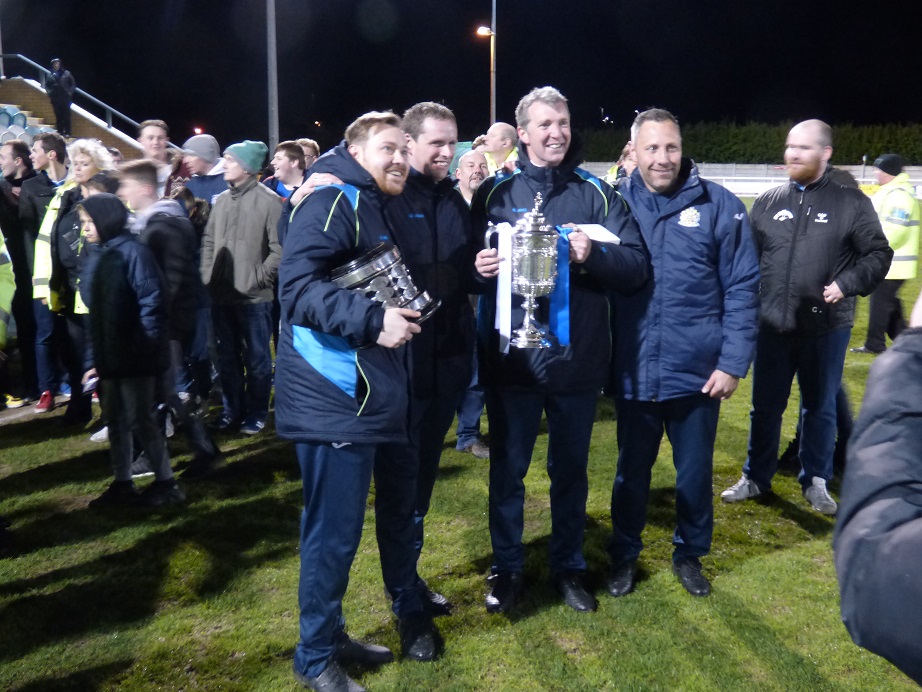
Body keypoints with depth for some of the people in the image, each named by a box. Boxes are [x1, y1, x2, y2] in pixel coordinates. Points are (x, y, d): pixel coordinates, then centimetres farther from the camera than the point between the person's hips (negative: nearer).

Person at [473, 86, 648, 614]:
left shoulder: (597, 192, 3)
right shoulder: (496, 192, 3)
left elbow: (638, 266, -3)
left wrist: (593, 255, -22)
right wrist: (477, 266, -16)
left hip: (577, 356, 1)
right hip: (510, 356, 0)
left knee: (571, 469, 15)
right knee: (507, 467, 10)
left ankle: (569, 566, 35)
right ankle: (507, 568, 30)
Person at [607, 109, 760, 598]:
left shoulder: (719, 205, -4)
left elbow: (741, 289, -4)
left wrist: (733, 363, -8)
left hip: (698, 372, 0)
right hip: (633, 374, 1)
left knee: (695, 474, 16)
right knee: (631, 473, 17)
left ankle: (690, 554, 40)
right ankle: (624, 556, 37)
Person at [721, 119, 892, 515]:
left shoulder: (851, 202, -2)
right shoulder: (767, 202, 6)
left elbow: (878, 255, 0)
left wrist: (847, 284, -16)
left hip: (826, 328, -2)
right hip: (773, 326, 2)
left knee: (820, 408, 11)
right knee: (765, 407, 12)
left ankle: (816, 482, 28)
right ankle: (756, 478, 28)